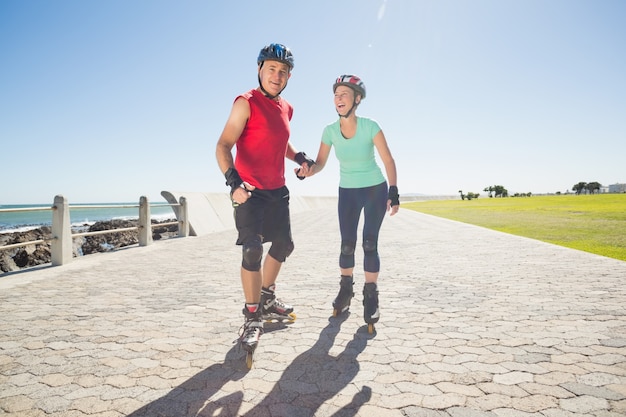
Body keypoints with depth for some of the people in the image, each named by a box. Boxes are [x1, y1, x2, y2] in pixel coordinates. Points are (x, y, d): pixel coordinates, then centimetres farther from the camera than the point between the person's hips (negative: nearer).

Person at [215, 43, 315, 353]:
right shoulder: (246, 103, -11)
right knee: (252, 250, -13)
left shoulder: (286, 109, 11)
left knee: (284, 245, 15)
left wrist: (299, 157, 8)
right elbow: (223, 145, -19)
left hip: (277, 191, 8)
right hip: (250, 191, -8)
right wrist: (233, 180, -34)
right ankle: (253, 317, 2)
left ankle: (267, 298, 35)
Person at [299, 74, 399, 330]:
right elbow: (320, 163, -6)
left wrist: (393, 192, -19)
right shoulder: (330, 131, -11)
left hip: (375, 190, -2)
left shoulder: (370, 127, -19)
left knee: (370, 244, -5)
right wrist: (307, 171, -29)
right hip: (348, 192, 2)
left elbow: (388, 160, -13)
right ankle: (346, 289, 25)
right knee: (347, 245, 3)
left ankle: (371, 297, 10)